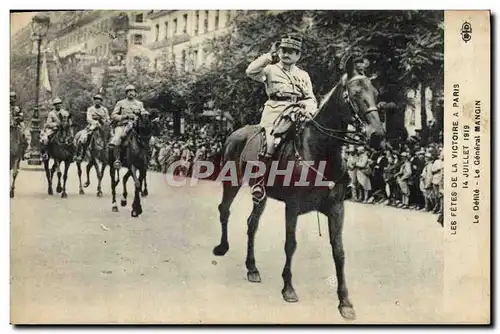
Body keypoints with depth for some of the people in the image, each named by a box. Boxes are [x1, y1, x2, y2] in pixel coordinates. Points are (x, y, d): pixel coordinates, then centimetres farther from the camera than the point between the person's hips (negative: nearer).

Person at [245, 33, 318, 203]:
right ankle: (259, 181, -18)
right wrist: (269, 55, -4)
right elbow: (251, 71, -6)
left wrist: (309, 108, -7)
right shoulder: (271, 69, 12)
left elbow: (311, 98, 17)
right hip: (274, 112, -4)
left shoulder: (303, 75, 22)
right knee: (271, 142, -28)